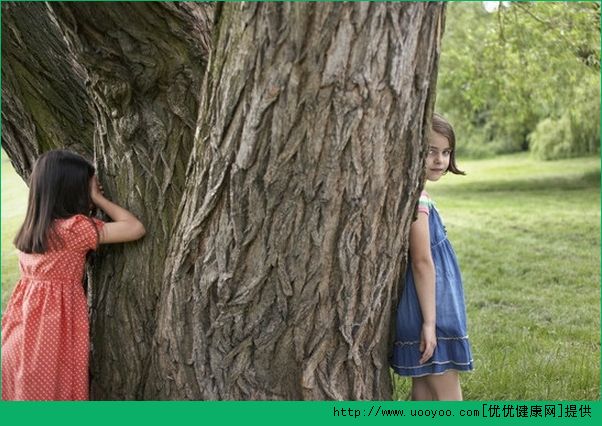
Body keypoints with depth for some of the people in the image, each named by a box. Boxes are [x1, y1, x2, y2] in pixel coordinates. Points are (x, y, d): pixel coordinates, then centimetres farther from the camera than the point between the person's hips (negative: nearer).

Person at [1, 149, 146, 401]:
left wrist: (91, 201, 14)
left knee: (27, 390, 19)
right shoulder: (74, 228, -18)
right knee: (53, 391, 7)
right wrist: (98, 198, -6)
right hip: (54, 328, -7)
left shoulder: (31, 228, 6)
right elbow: (136, 229, -15)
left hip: (24, 328, 7)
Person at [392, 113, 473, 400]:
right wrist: (429, 322, -21)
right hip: (429, 310, -10)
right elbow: (422, 262, -22)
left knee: (424, 389, 16)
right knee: (449, 398, -2)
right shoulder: (417, 199, -19)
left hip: (427, 308, 10)